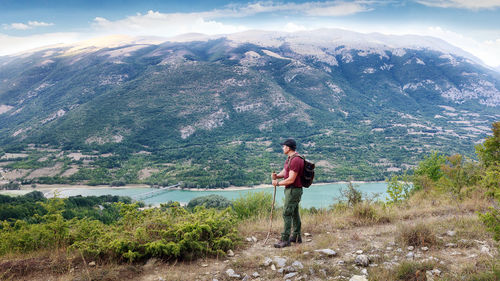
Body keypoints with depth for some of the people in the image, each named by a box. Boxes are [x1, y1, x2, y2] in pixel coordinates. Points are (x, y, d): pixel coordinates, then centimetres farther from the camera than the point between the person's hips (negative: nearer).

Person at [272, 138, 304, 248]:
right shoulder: (290, 158, 14)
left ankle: (285, 240, -5)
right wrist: (276, 176, -9)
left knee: (287, 213, -9)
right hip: (290, 190, 11)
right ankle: (296, 237, 26)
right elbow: (284, 172, 13)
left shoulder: (295, 160, -21)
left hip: (294, 190, -11)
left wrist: (278, 183, -13)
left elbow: (291, 179, -23)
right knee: (294, 213, 16)